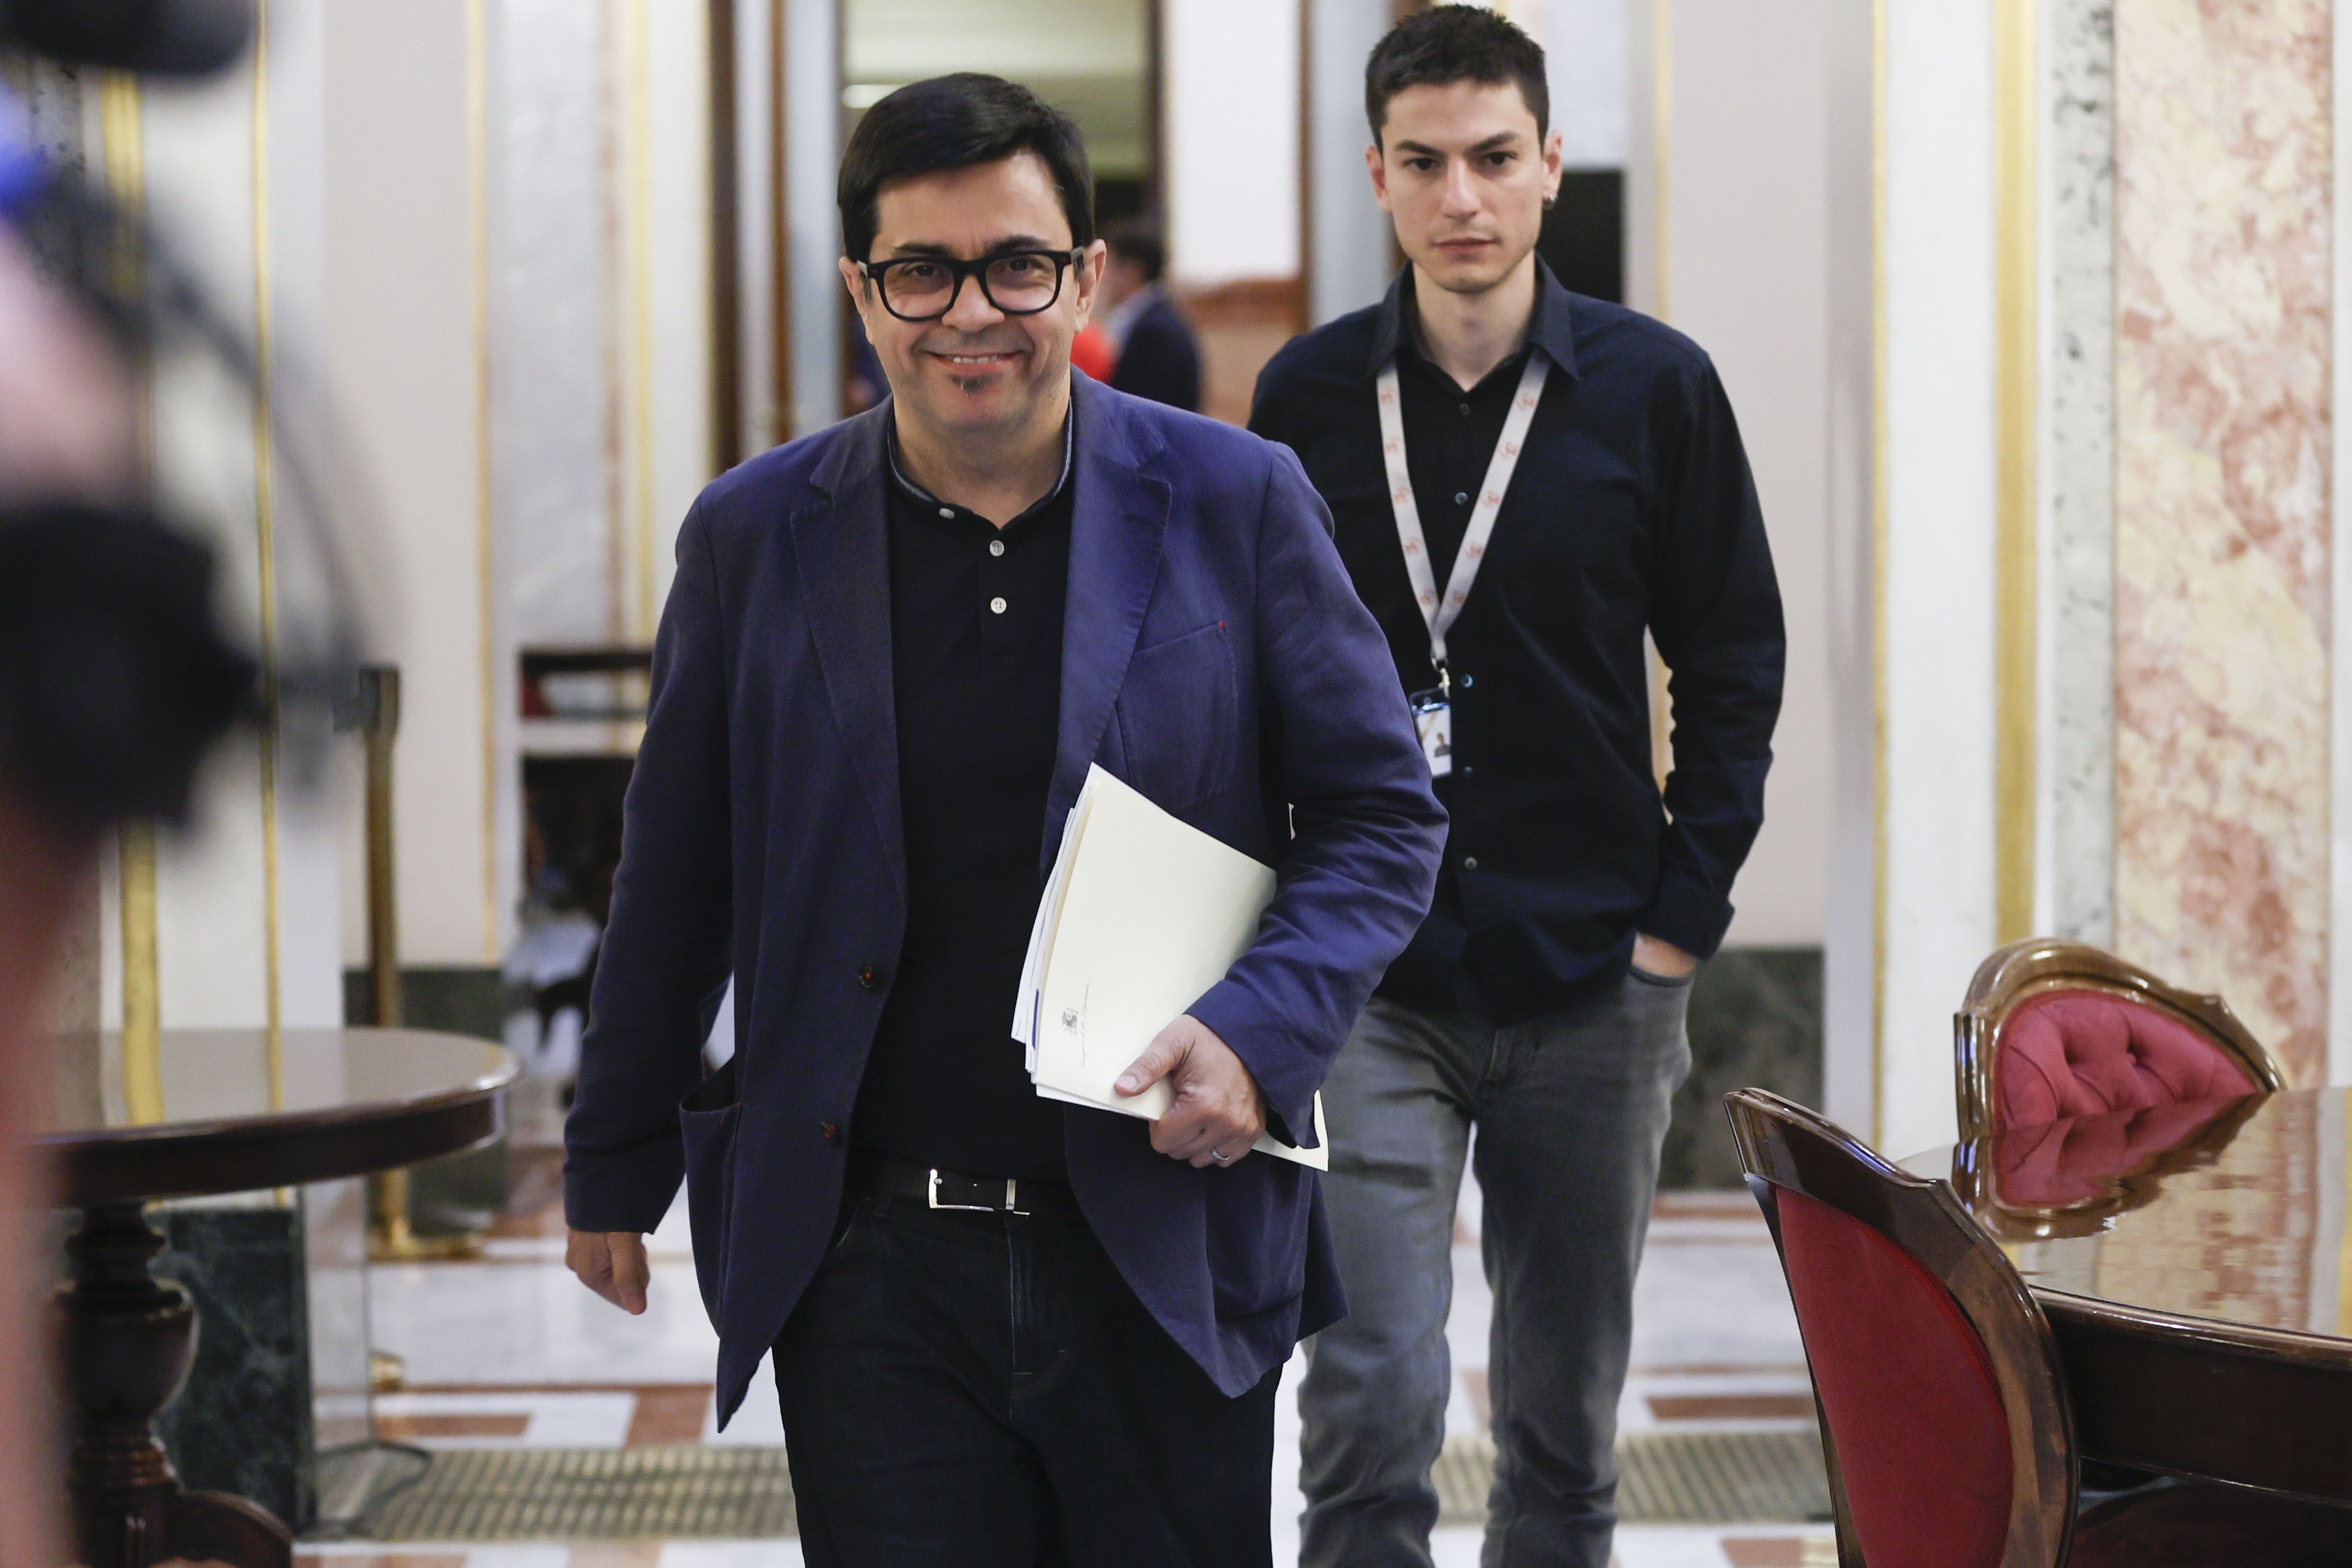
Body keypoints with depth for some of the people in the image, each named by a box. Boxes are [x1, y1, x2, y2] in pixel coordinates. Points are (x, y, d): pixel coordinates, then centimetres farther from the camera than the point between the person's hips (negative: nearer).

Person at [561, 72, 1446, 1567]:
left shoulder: (1236, 505, -2)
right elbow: (677, 872, 11)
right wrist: (616, 1162, 16)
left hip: (1168, 1257, 0)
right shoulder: (756, 535, 2)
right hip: (871, 1270, 1)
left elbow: (1383, 816, 3)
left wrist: (1259, 1033, -14)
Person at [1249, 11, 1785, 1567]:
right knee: (1376, 1396, -9)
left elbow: (1734, 661, 5)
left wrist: (1684, 912, -2)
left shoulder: (1655, 385, 0)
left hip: (1594, 981, 0)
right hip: (1367, 981, 0)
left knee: (1568, 1411, 10)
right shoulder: (1308, 394, 3)